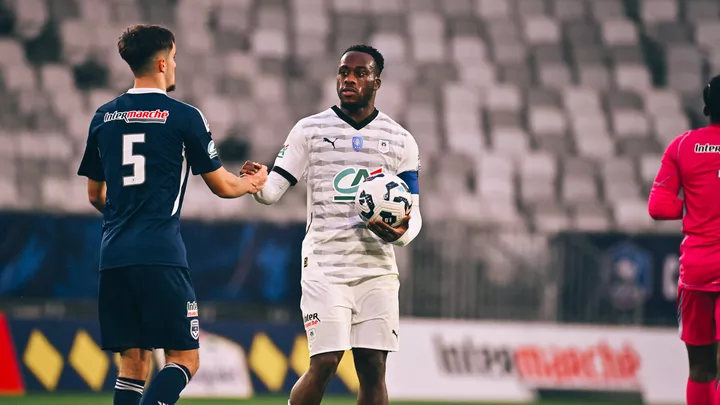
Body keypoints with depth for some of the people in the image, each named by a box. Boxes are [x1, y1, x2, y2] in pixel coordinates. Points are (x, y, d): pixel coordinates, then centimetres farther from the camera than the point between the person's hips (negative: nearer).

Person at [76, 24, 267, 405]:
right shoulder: (183, 117, -2)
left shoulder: (103, 117, 12)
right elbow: (221, 186, 6)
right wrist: (252, 183, 28)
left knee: (133, 361, 11)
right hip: (160, 256, -5)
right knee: (184, 358, -1)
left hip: (114, 257, 5)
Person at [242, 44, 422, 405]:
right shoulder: (310, 130, 5)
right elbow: (273, 190, 2)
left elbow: (413, 211, 10)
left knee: (373, 369, -2)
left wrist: (401, 233, -13)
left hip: (377, 265, 2)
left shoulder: (400, 141, 10)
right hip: (325, 265, -2)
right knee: (324, 365, -13)